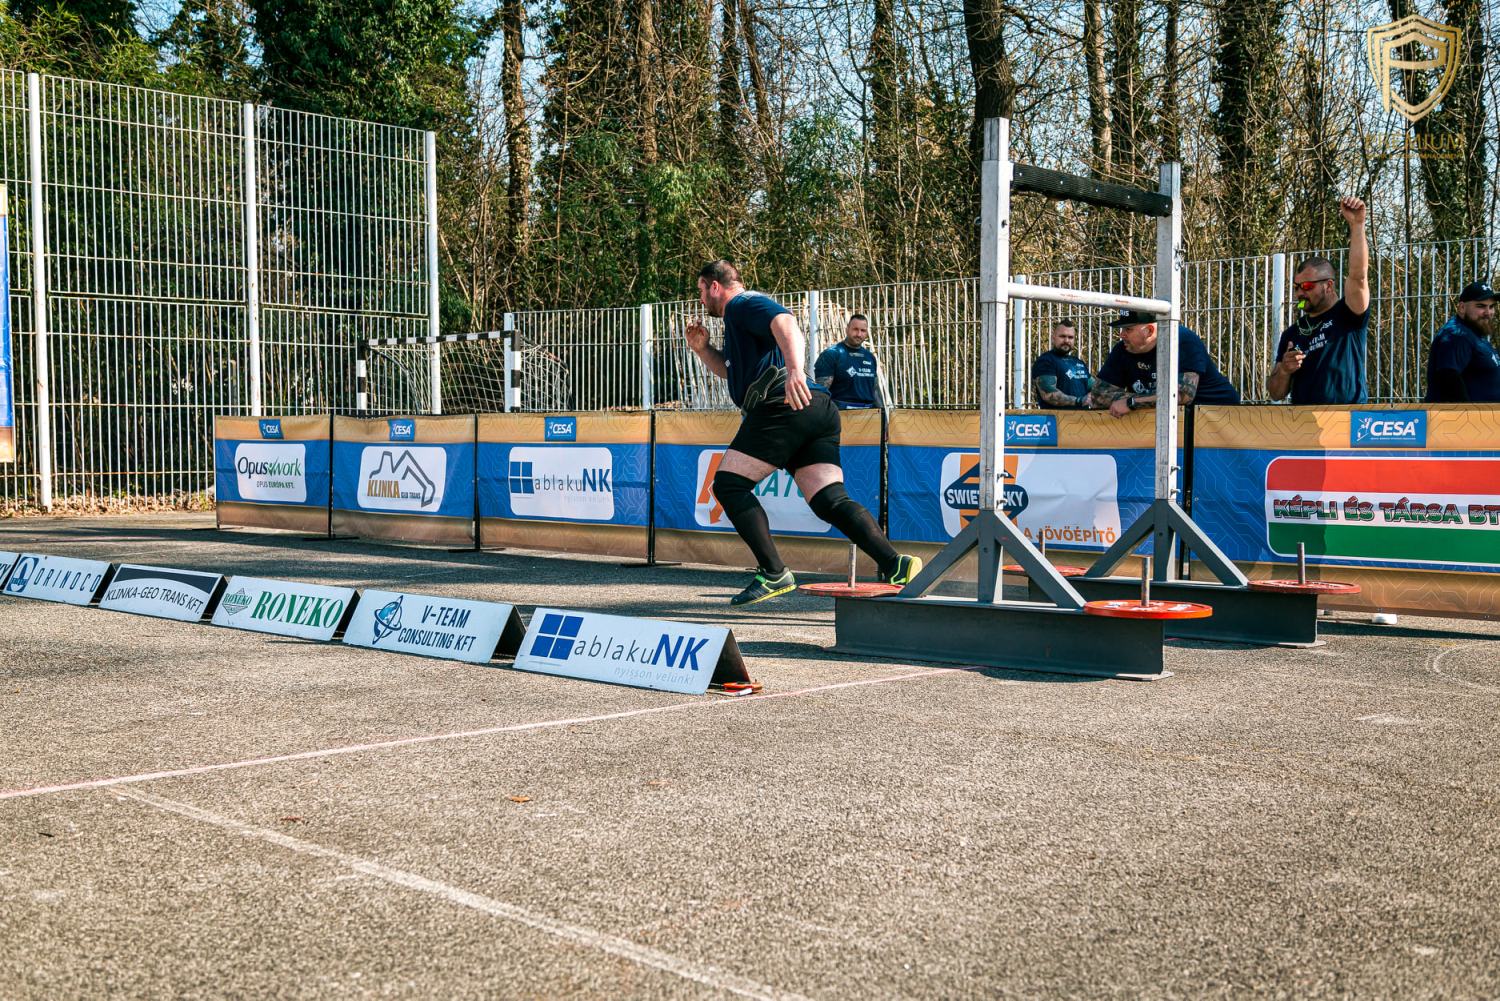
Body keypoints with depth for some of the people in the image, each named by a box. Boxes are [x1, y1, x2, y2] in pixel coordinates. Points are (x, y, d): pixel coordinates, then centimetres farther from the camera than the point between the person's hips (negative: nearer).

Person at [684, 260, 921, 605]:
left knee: (728, 484, -4)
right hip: (819, 412, 10)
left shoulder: (743, 303, 4)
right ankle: (896, 566, -18)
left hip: (784, 406, -10)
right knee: (830, 500, -2)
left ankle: (773, 573, -12)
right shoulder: (738, 316, 35)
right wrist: (702, 348, 30)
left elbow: (786, 323, -17)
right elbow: (733, 371, 48)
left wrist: (795, 370, -35)